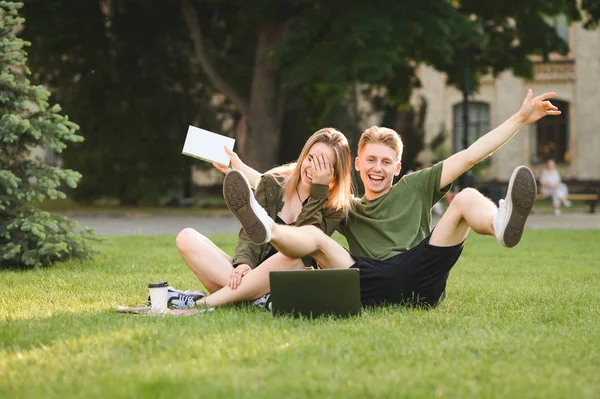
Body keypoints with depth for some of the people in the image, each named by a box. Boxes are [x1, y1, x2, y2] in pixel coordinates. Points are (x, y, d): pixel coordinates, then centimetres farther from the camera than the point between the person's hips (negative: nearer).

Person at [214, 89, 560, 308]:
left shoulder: (415, 187, 27)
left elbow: (470, 157, 21)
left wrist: (522, 119, 16)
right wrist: (236, 168, 24)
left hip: (419, 282, -1)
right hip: (369, 288, 1)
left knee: (468, 198, -18)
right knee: (311, 233, -17)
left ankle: (503, 224, -55)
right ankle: (267, 229, -53)